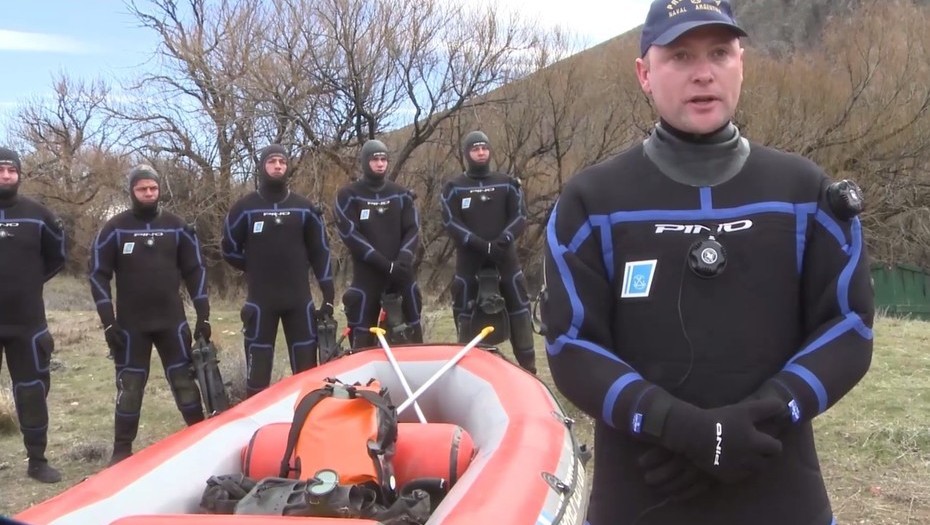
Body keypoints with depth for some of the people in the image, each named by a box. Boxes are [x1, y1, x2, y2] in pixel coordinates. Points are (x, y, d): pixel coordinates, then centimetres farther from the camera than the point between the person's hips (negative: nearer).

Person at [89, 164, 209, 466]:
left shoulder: (176, 227, 3)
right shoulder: (114, 229, -3)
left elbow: (195, 271, 6)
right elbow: (98, 275, -2)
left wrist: (203, 315, 1)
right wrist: (108, 322, -9)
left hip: (172, 320, 2)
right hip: (130, 324, -1)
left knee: (185, 380, 6)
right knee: (130, 386, 3)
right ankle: (122, 450, 14)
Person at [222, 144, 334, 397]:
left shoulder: (304, 208, 5)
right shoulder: (245, 208, -1)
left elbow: (320, 252, 6)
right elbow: (229, 250, 7)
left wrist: (328, 294, 1)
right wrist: (257, 270, 6)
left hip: (299, 298, 2)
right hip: (260, 299, -1)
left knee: (307, 366, 7)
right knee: (258, 370, 2)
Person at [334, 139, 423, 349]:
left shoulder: (401, 194, 11)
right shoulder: (348, 196, 0)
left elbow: (413, 229, 6)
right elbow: (350, 235, -8)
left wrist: (403, 259, -14)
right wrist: (384, 264, -16)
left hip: (401, 272, 4)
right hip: (367, 274, -3)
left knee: (412, 330, 9)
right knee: (363, 337, -4)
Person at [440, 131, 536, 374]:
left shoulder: (507, 183, 11)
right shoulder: (454, 187, 6)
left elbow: (519, 216, 3)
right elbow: (450, 222, -4)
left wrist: (503, 240, -16)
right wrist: (480, 244, -17)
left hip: (504, 255, 1)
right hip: (469, 257, -1)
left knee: (519, 307, -2)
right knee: (464, 311, -1)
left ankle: (528, 366, 4)